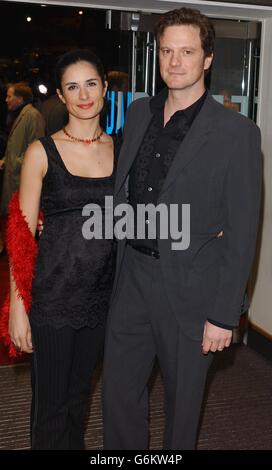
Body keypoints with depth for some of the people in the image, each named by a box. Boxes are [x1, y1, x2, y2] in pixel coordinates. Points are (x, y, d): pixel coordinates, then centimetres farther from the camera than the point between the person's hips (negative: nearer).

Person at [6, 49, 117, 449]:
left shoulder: (120, 149, 4)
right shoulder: (42, 152, -6)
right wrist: (17, 307, -10)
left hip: (102, 294, 3)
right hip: (52, 296, -3)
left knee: (79, 394, 20)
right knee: (51, 401, 9)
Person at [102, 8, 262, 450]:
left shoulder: (237, 133, -12)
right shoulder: (138, 113, 5)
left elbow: (241, 232, -12)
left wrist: (224, 315, -13)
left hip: (189, 289, -4)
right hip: (132, 276, 5)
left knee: (183, 399, 15)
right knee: (118, 392, 16)